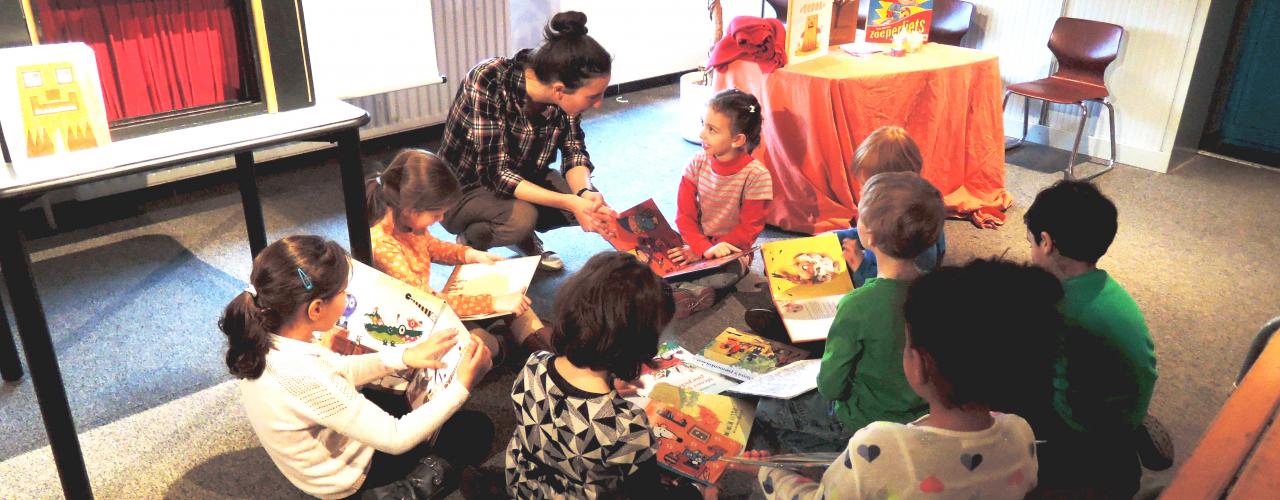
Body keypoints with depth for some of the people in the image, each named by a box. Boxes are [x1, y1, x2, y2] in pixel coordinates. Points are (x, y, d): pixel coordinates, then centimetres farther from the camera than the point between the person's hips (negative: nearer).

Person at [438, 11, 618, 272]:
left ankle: (525, 235, 13)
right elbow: (496, 174, -33)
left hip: (524, 178, 6)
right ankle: (469, 241, -1)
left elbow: (574, 150, -9)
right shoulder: (488, 83, -33)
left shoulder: (562, 89, -17)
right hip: (464, 190, -5)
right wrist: (569, 202, -40)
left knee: (592, 203, -14)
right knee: (521, 217, -33)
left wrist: (586, 192, -30)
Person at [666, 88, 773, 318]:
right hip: (696, 244, 4)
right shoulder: (698, 163, -4)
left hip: (732, 252, -4)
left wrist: (702, 252, -19)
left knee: (728, 272, -37)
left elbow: (748, 231, -13)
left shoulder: (756, 175, -16)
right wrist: (704, 247, -24)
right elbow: (685, 215, -5)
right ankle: (697, 291, -29)